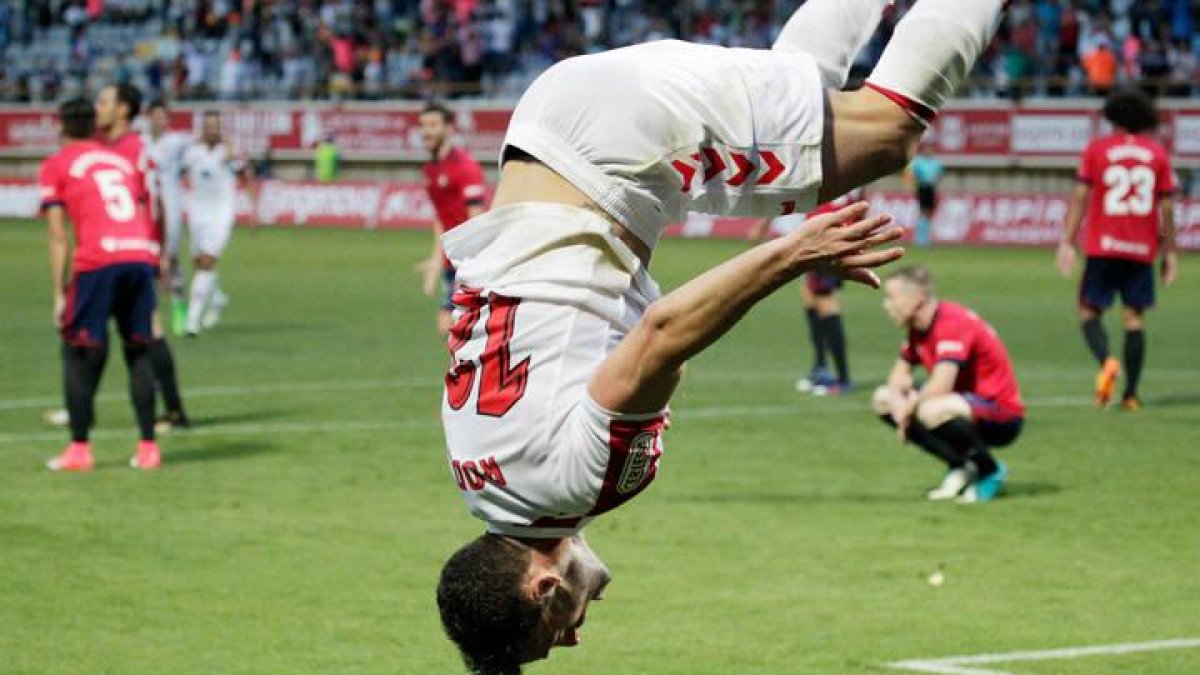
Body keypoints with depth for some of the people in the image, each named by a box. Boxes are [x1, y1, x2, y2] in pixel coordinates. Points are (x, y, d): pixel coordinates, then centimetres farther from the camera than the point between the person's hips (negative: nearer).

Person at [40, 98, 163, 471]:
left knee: (78, 353, 7)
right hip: (142, 255, 4)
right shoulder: (122, 161, 26)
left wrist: (60, 293, 4)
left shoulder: (55, 166, 12)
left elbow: (59, 236, 4)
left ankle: (79, 448, 1)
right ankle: (148, 447, 10)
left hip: (97, 259, -4)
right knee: (138, 351, 13)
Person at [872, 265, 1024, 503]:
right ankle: (958, 466, 6)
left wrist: (908, 408, -15)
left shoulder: (953, 323, -24)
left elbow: (940, 386, -33)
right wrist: (899, 400, -10)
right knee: (883, 399, 8)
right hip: (966, 404, 10)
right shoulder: (919, 329, 6)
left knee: (932, 411, -40)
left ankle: (990, 470, -12)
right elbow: (900, 374, 14)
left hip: (1002, 417, -10)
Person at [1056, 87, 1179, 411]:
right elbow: (1167, 206, 4)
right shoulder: (1158, 153, 6)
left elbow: (1080, 196, -5)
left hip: (1103, 248, -2)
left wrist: (1067, 242, -5)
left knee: (1090, 311, 6)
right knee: (1135, 317, 6)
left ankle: (1106, 361, -22)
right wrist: (1170, 252, 10)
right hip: (1142, 250, 2)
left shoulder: (1096, 148, 2)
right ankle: (1131, 393, 2)